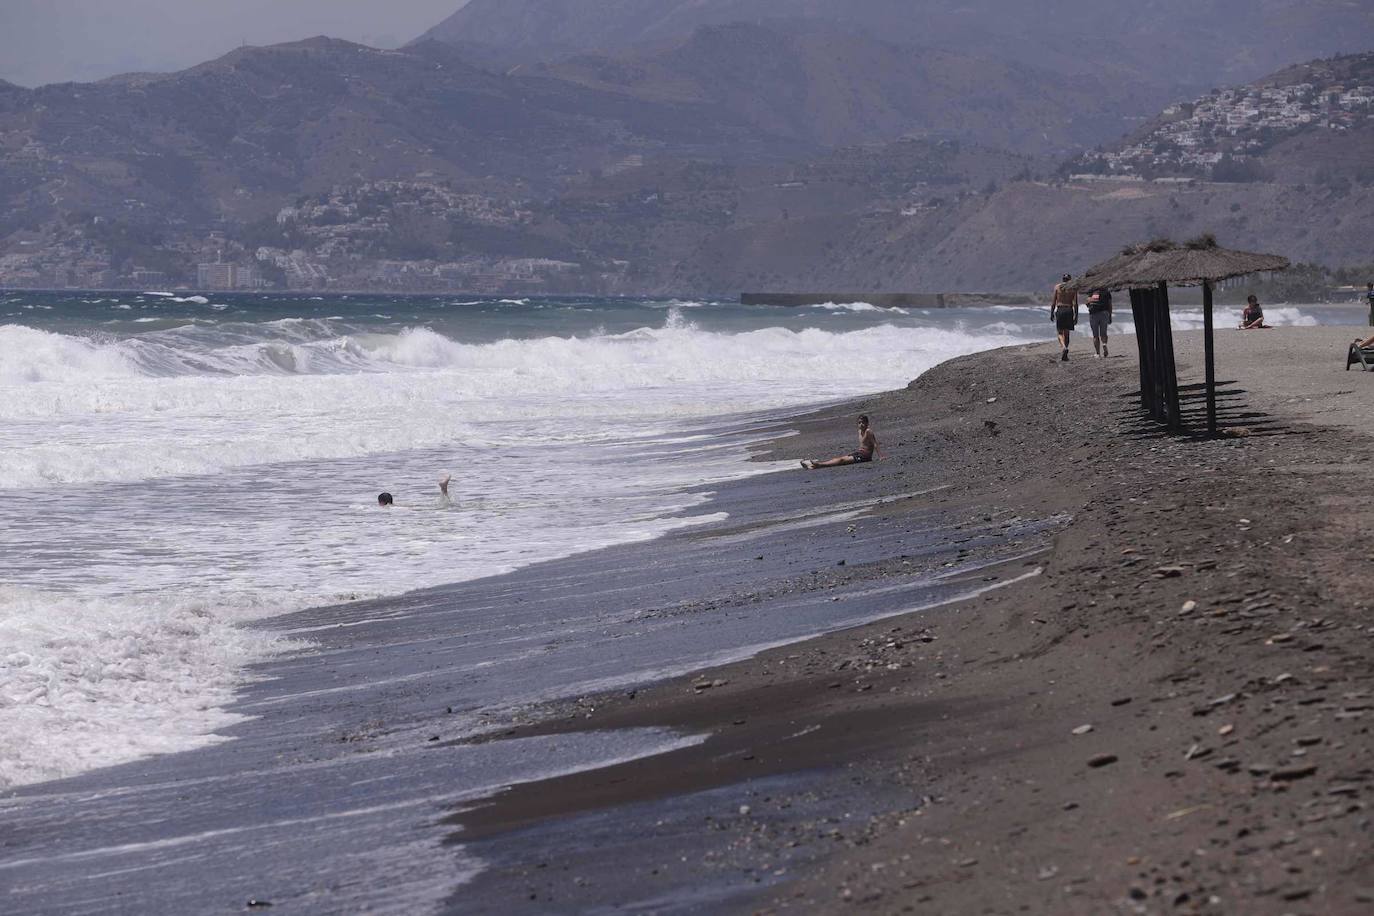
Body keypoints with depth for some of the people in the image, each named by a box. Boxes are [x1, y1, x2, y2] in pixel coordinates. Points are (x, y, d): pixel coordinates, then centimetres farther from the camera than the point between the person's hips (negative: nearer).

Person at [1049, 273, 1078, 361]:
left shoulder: (1057, 287, 2)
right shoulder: (1073, 288, 3)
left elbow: (1054, 301, 1)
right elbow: (1075, 303, -2)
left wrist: (1051, 313, 7)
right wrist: (1076, 316, 0)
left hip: (1059, 310, -1)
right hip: (1069, 310, 1)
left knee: (1060, 332, 4)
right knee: (1066, 333, 9)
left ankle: (1064, 347, -24)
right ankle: (1064, 355, 8)